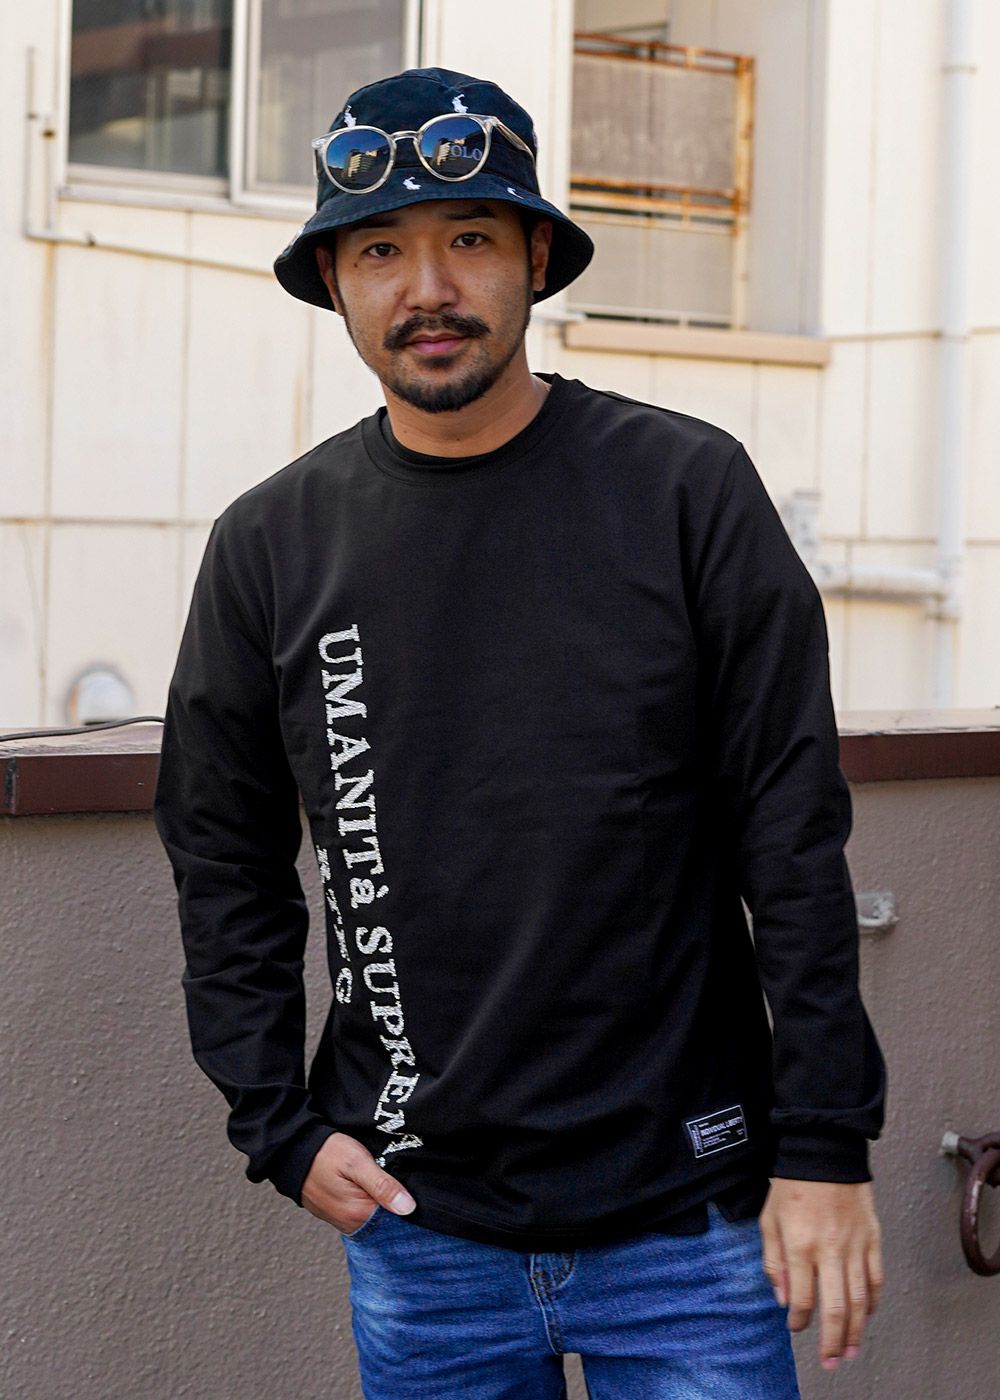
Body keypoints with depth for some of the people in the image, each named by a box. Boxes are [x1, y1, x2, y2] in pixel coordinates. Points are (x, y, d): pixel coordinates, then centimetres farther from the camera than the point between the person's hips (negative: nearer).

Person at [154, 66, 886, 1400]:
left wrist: (825, 1144, -7)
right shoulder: (272, 544, 3)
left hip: (688, 1216, -2)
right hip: (416, 1228, 2)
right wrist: (281, 1127, 2)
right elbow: (225, 865, 10)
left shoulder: (689, 490, -3)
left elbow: (794, 837, -4)